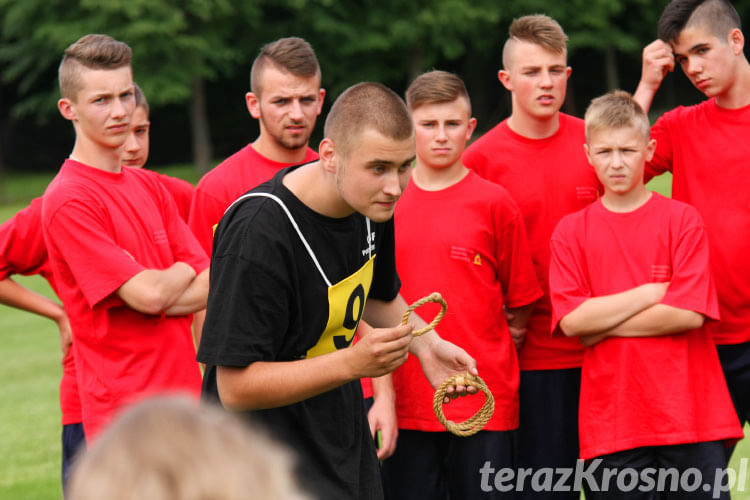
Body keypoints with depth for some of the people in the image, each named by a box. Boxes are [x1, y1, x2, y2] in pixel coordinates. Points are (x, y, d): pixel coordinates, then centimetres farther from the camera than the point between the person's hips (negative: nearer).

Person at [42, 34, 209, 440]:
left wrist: (160, 290, -12)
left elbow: (211, 285, 7)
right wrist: (183, 272, 5)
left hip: (184, 395, 7)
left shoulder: (150, 186, 14)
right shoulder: (67, 200, -11)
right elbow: (150, 294, -16)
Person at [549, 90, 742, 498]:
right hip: (610, 417, 1)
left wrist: (602, 322, -6)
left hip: (688, 414, -1)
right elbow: (571, 320, -6)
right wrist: (653, 292, -8)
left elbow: (690, 313, -9)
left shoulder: (681, 220, 2)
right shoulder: (571, 231, 6)